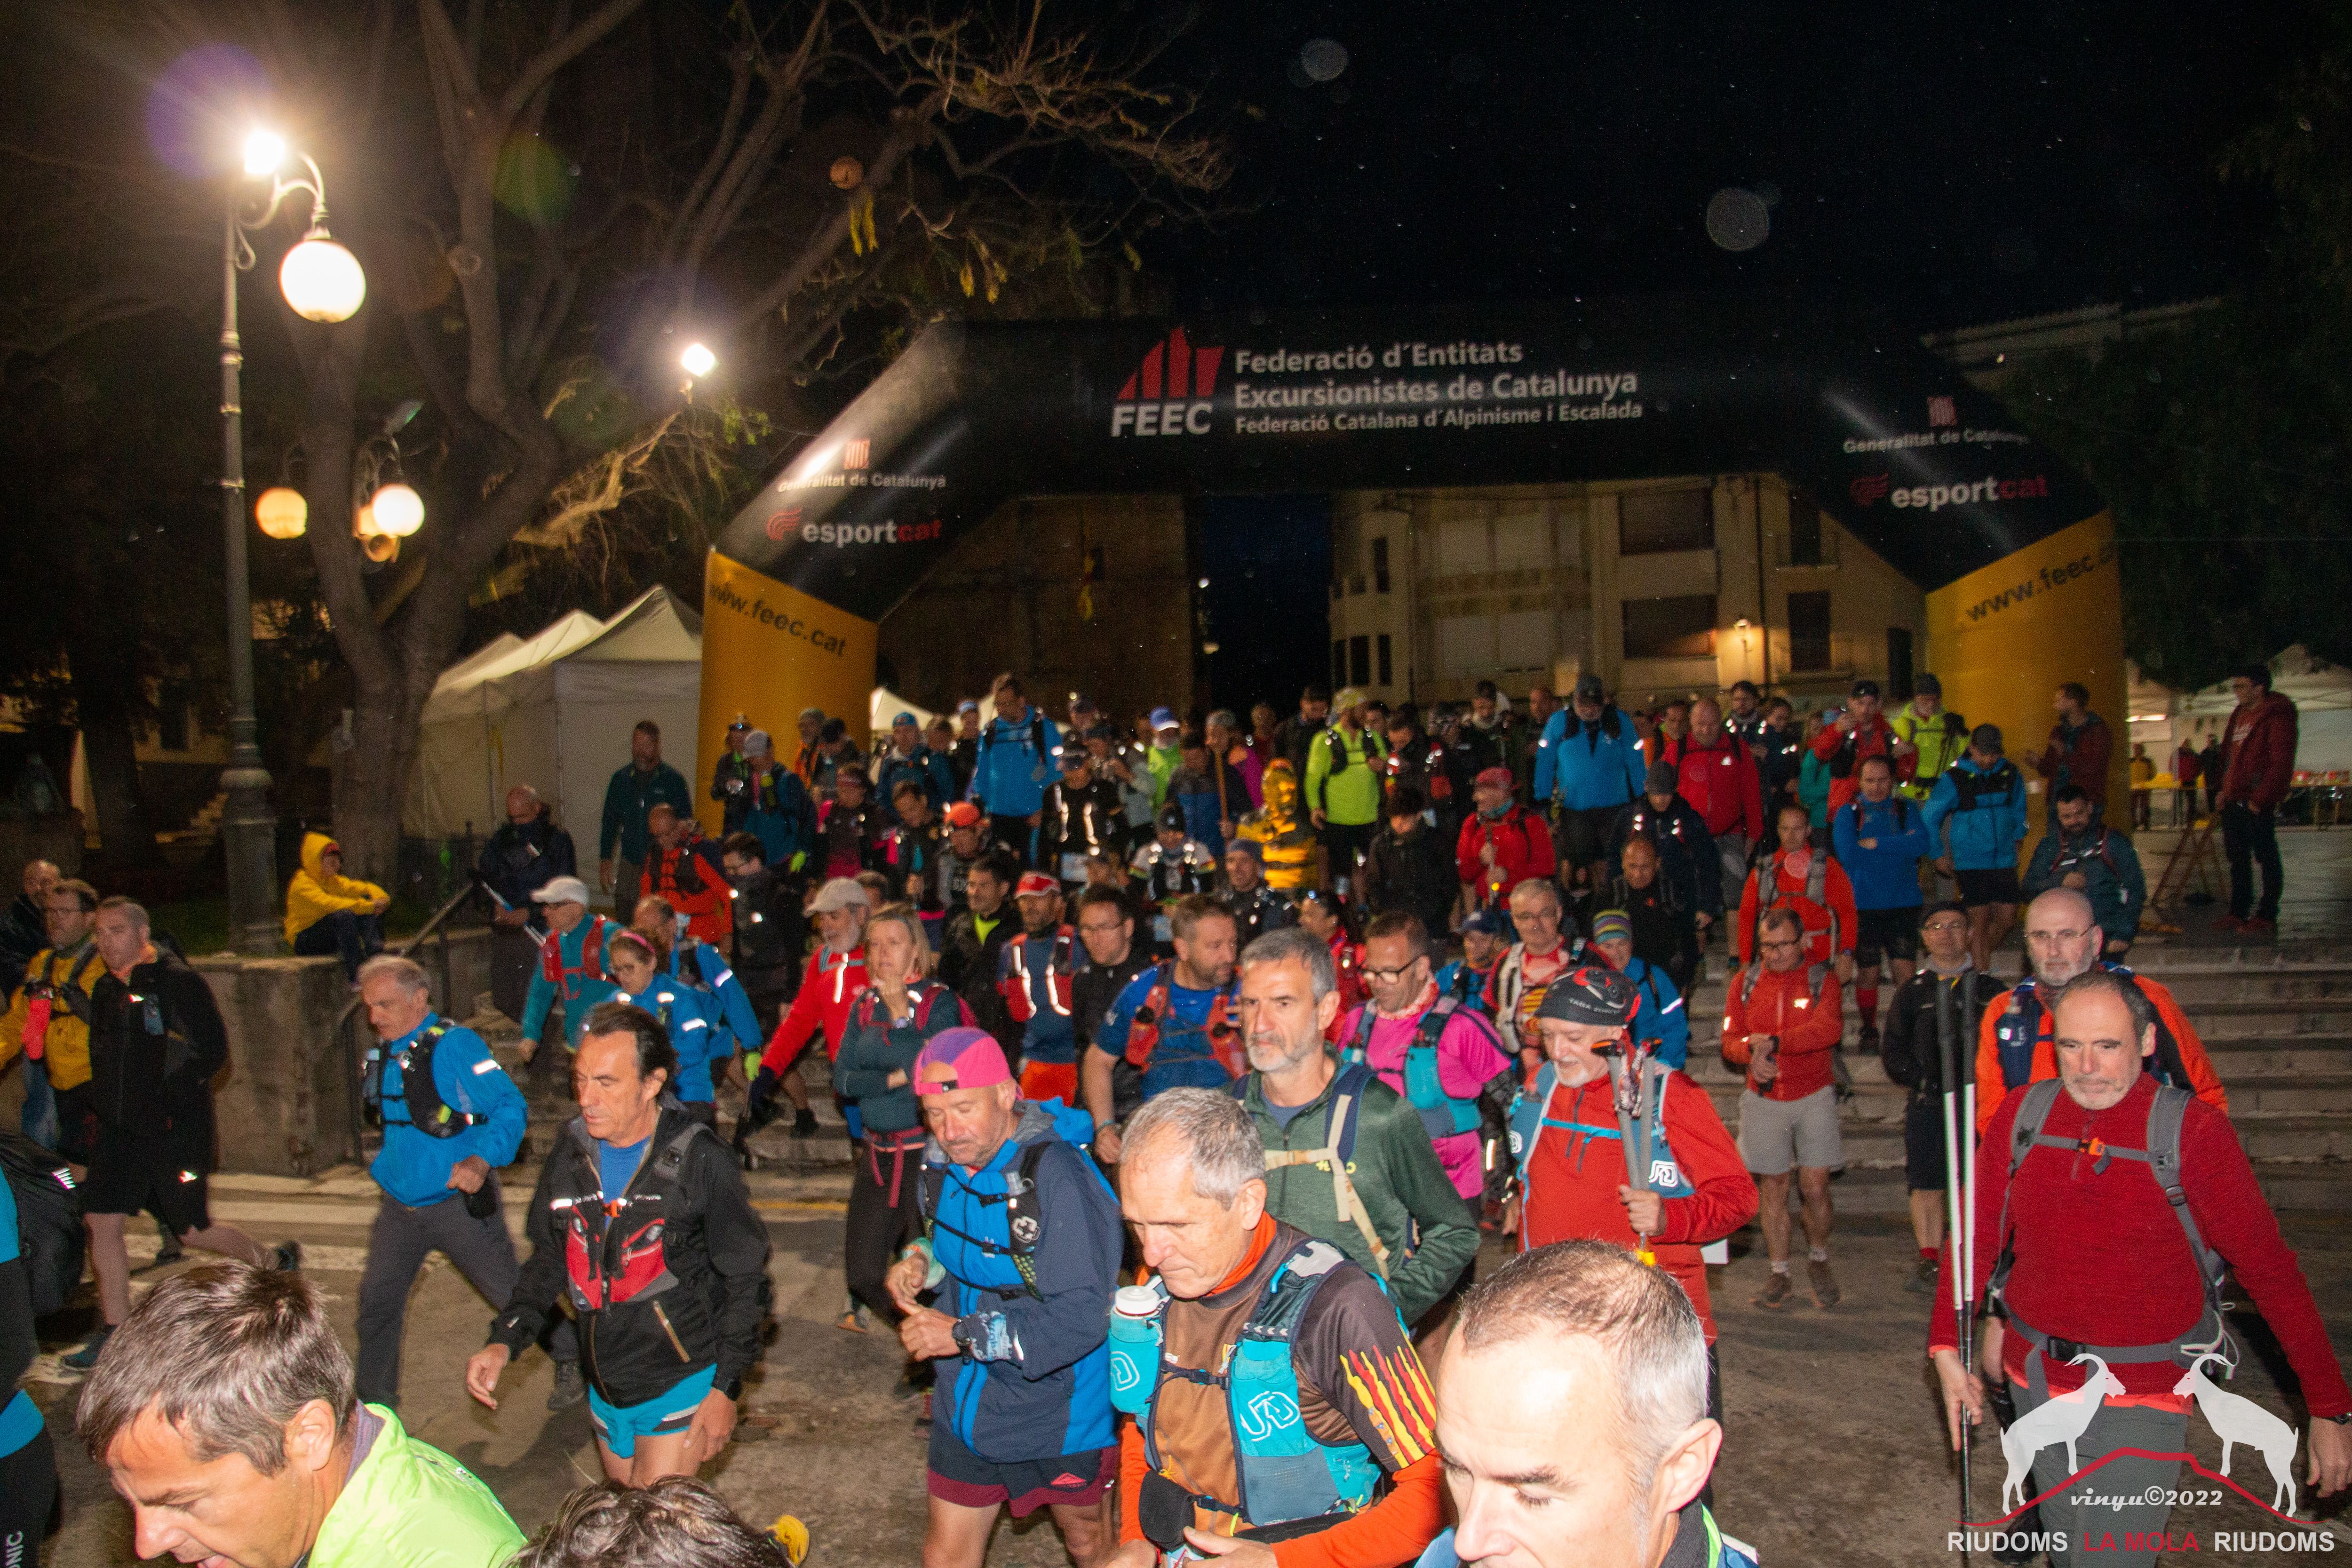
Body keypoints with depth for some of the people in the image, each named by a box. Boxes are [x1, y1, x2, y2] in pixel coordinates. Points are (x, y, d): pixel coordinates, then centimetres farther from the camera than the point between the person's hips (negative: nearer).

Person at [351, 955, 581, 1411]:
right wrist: (384, 1168, 16)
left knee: (511, 1291, 5)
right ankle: (374, 1402, 24)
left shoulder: (454, 1044, -18)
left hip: (460, 1202, -6)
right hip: (399, 1207, 6)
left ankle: (571, 1360, 26)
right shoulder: (381, 1052, 5)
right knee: (377, 1301, 6)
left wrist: (481, 1160, -33)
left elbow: (511, 1107, -21)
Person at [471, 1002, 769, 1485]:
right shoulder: (570, 1156, -2)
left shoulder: (700, 1161, -17)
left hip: (682, 1386, -6)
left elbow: (745, 1281, -10)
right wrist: (504, 1341, -3)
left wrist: (726, 1388, -13)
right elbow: (548, 1262, 12)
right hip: (606, 1389, 6)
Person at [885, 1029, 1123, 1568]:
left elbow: (1082, 1316, -31)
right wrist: (922, 1263, -6)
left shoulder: (1059, 1178, -29)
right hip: (968, 1402, 6)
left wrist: (965, 1335, -27)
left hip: (1057, 1409, -6)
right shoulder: (943, 1165, -3)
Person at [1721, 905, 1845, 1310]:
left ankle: (1818, 1260, 23)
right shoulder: (1744, 983, 4)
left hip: (1814, 1097, -2)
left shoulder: (1822, 980, -3)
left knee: (1815, 1186, -3)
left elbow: (1829, 1029, -21)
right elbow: (1730, 1040, -1)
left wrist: (1773, 1041, -26)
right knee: (1773, 1188, 6)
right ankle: (1780, 1276, 17)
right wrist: (1752, 1053, -23)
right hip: (1764, 1098, 2)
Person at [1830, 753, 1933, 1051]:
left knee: (1904, 970, -3)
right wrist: (1899, 847, -9)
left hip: (1903, 904, 1)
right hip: (1863, 904, -1)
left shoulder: (1907, 810, 8)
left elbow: (1923, 845, -11)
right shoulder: (1847, 813, 3)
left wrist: (1875, 844, -13)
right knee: (1867, 972, 5)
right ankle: (1869, 1032, 19)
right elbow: (1849, 854, -14)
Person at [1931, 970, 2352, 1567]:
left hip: (2142, 1399, -4)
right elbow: (1976, 1241, 2)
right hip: (2038, 1381, 4)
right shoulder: (2022, 1115, -5)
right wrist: (1947, 1348, -4)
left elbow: (2270, 1270, -10)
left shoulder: (2191, 1131, -14)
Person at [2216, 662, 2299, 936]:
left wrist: (2260, 799, -19)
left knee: (2266, 857, -2)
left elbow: (2281, 764, -16)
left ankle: (2267, 918, 3)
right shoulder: (2239, 716, 16)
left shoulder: (2277, 717, -11)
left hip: (2258, 803, -9)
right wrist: (2224, 789, 14)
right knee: (2238, 857, 13)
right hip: (2234, 800, 9)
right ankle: (2239, 913, 21)